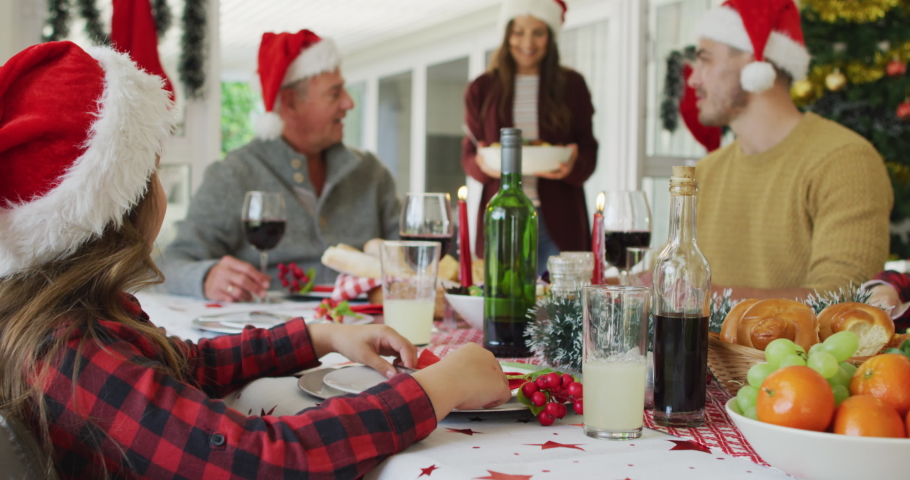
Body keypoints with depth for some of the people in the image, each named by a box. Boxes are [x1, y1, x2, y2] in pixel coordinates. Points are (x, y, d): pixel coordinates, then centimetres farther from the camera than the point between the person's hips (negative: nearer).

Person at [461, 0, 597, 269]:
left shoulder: (571, 85, 9)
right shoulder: (482, 90, 11)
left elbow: (588, 152, 7)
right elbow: (468, 155, 10)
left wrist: (572, 164, -16)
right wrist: (482, 164, -13)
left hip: (558, 221, 0)